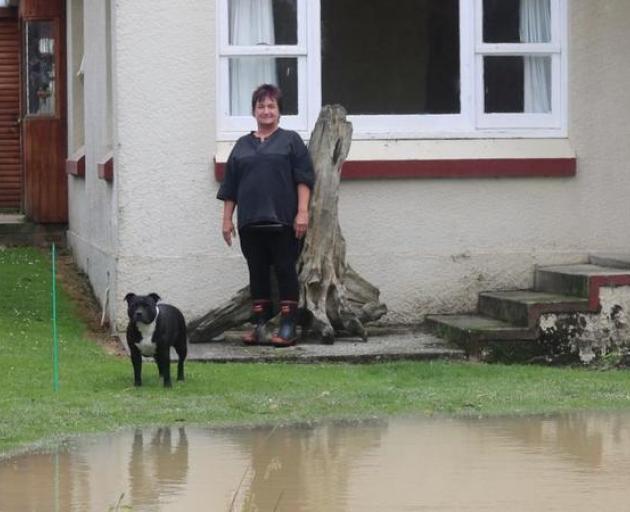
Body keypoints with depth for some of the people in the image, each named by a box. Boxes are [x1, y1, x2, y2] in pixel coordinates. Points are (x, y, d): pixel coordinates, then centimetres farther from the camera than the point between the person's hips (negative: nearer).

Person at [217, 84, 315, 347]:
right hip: (250, 222, 4)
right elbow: (230, 187, 16)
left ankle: (288, 327, -1)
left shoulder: (290, 140, 5)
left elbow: (303, 178, -2)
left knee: (285, 271, -2)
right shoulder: (242, 145, 15)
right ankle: (259, 325, 11)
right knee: (257, 273, 6)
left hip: (283, 221, -4)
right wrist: (227, 219, 10)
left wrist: (302, 212, -11)